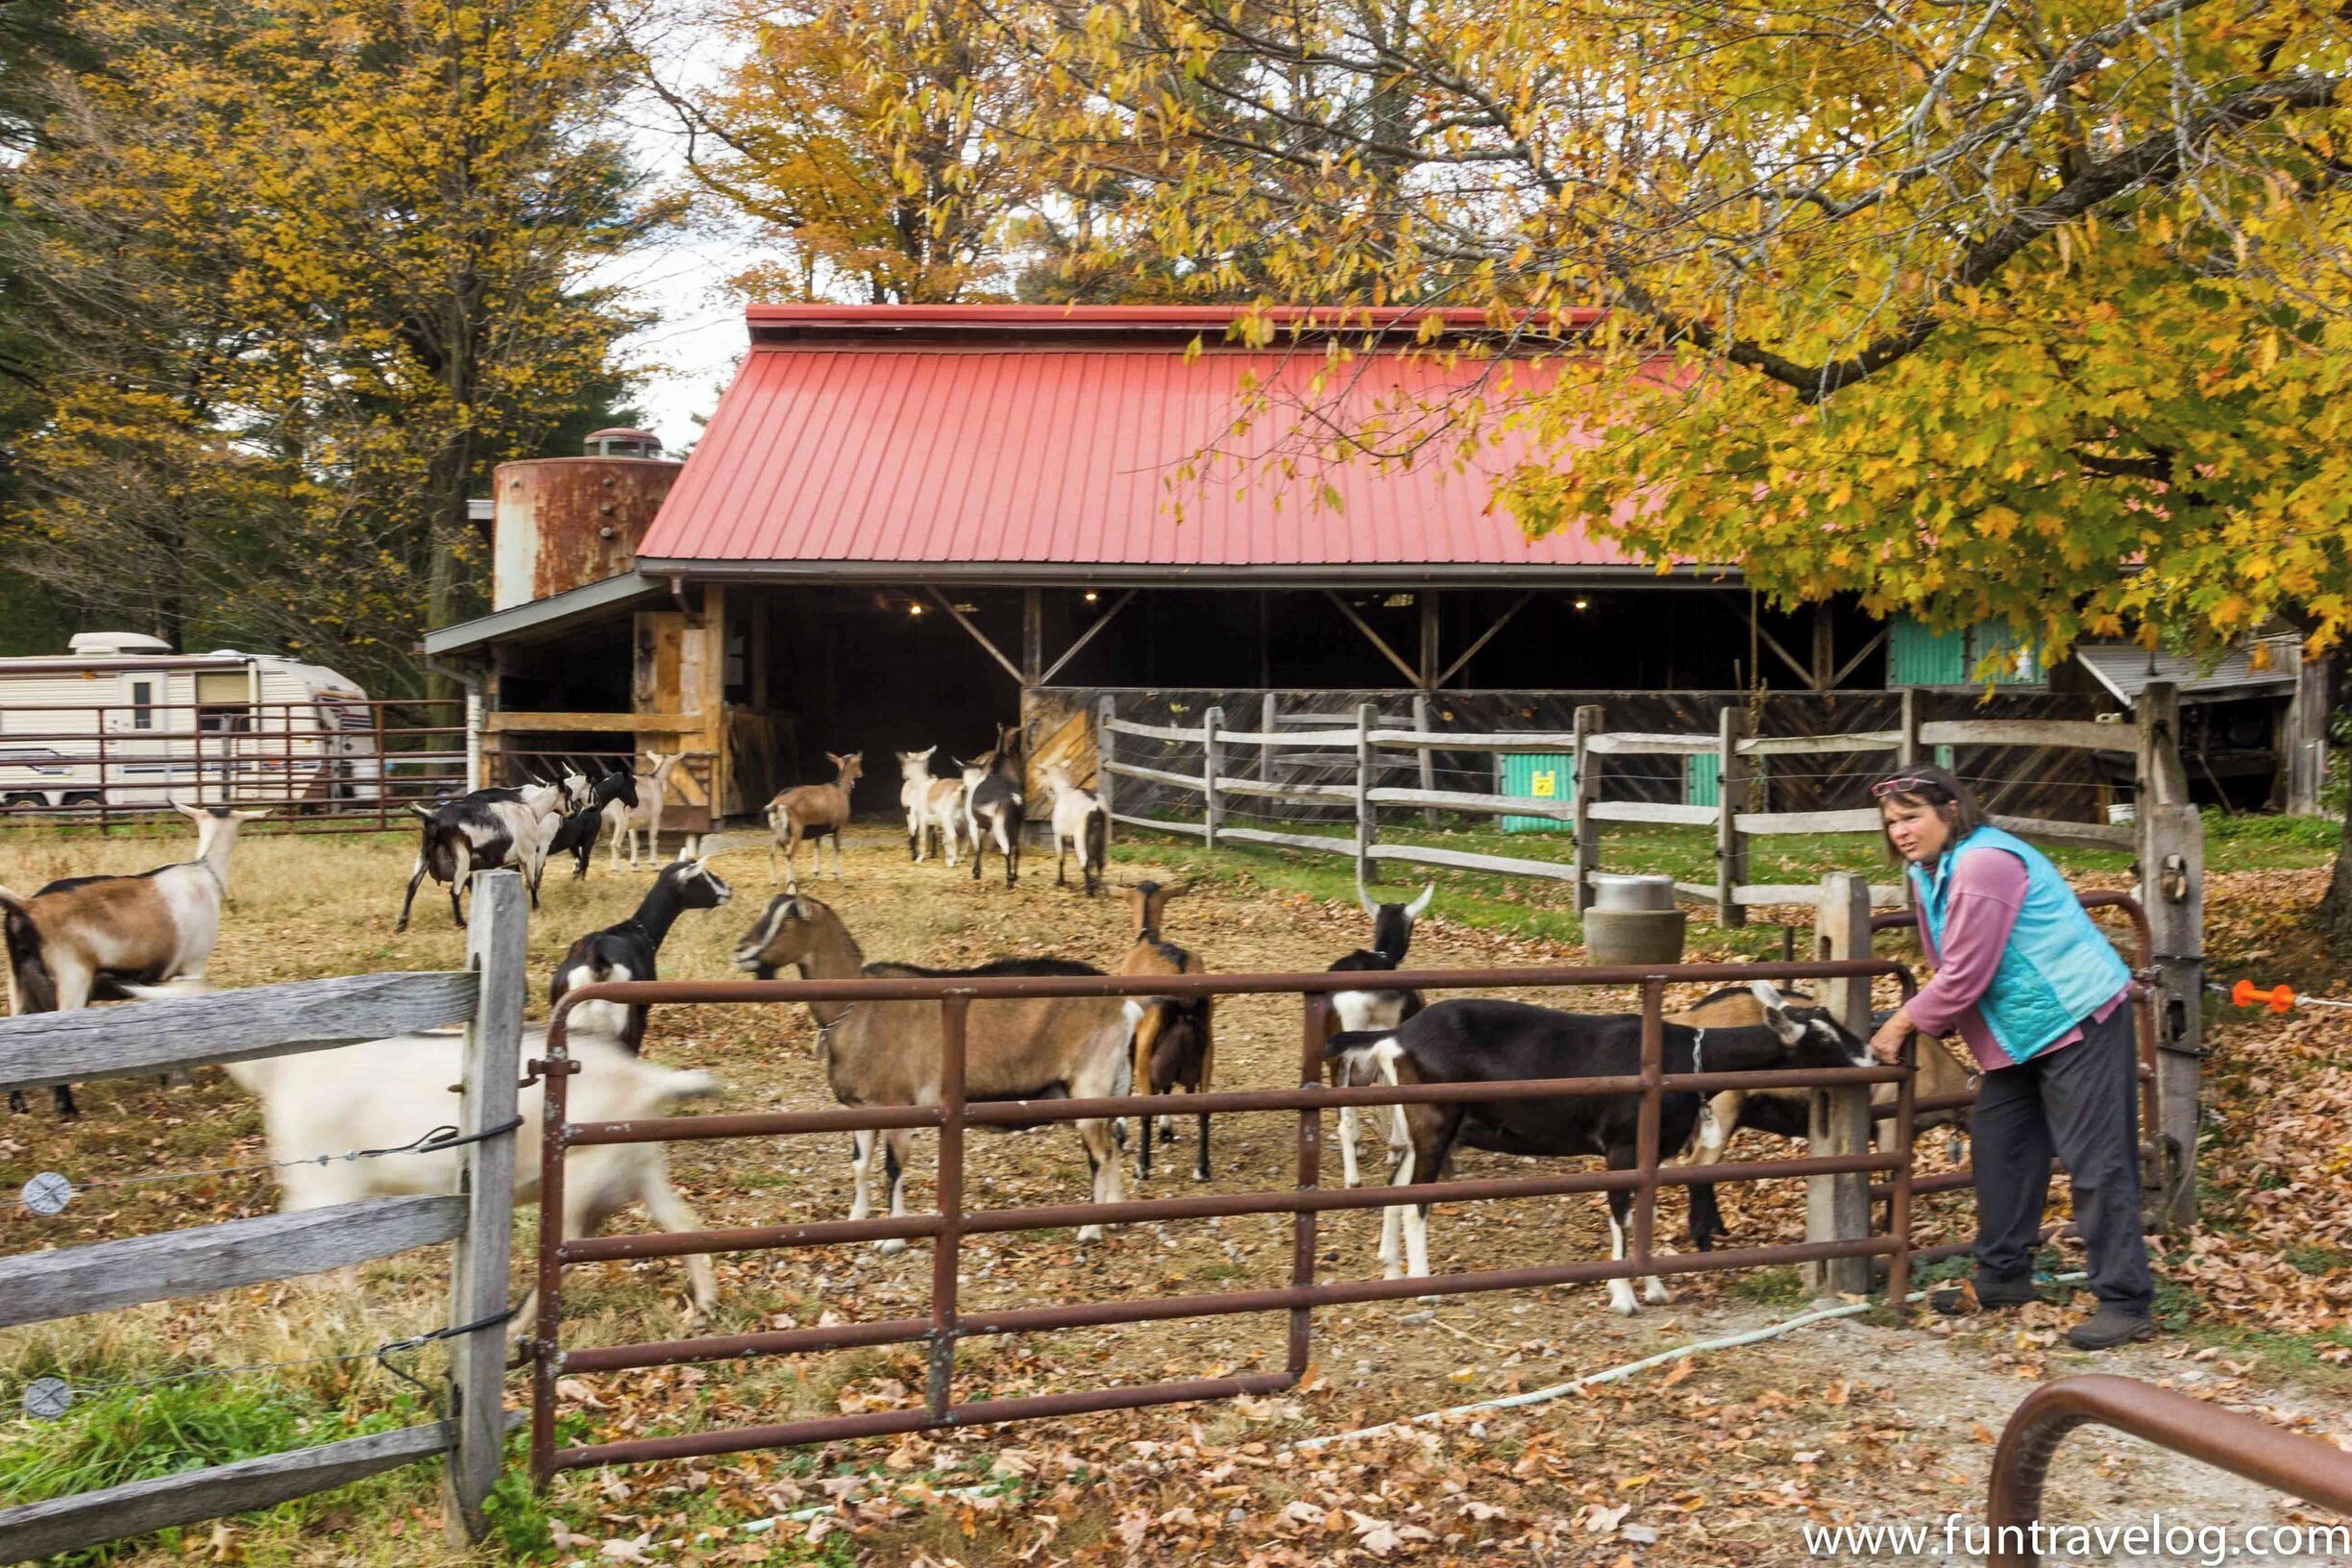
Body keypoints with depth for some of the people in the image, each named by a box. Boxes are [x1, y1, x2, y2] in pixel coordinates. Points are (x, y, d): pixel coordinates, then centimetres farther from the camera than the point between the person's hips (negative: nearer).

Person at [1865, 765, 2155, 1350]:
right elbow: (1950, 969, 17)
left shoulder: (1983, 865, -23)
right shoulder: (1932, 869, 10)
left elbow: (1964, 976, -21)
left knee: (2097, 1160, -9)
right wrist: (1913, 1021, 4)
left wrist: (1903, 1023, -10)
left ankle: (2126, 1303, -5)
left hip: (2079, 1017, -11)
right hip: (2024, 1031, 11)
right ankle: (2002, 1279, 25)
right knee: (1997, 1140, 14)